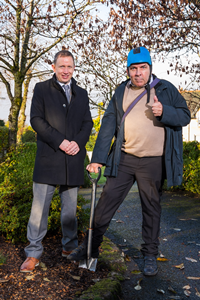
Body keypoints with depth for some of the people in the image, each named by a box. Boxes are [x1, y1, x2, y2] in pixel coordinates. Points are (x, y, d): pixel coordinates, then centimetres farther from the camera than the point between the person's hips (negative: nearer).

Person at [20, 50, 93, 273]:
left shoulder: (81, 94, 17)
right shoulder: (42, 89, 7)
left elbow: (88, 122, 11)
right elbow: (36, 119, -4)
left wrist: (78, 142, -8)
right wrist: (60, 141, -13)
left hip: (73, 158, 3)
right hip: (48, 158, -3)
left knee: (70, 208, 11)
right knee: (39, 206, -1)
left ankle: (69, 247, 27)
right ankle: (33, 253, 11)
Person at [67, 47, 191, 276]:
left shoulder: (165, 89, 3)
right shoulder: (121, 92, 8)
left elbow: (185, 115, 4)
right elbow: (108, 125, 3)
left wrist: (164, 112, -18)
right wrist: (97, 158, -3)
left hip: (153, 162, -2)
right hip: (124, 159, 2)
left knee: (151, 208, 10)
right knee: (105, 203, 4)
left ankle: (150, 255, 27)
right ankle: (90, 247, 21)